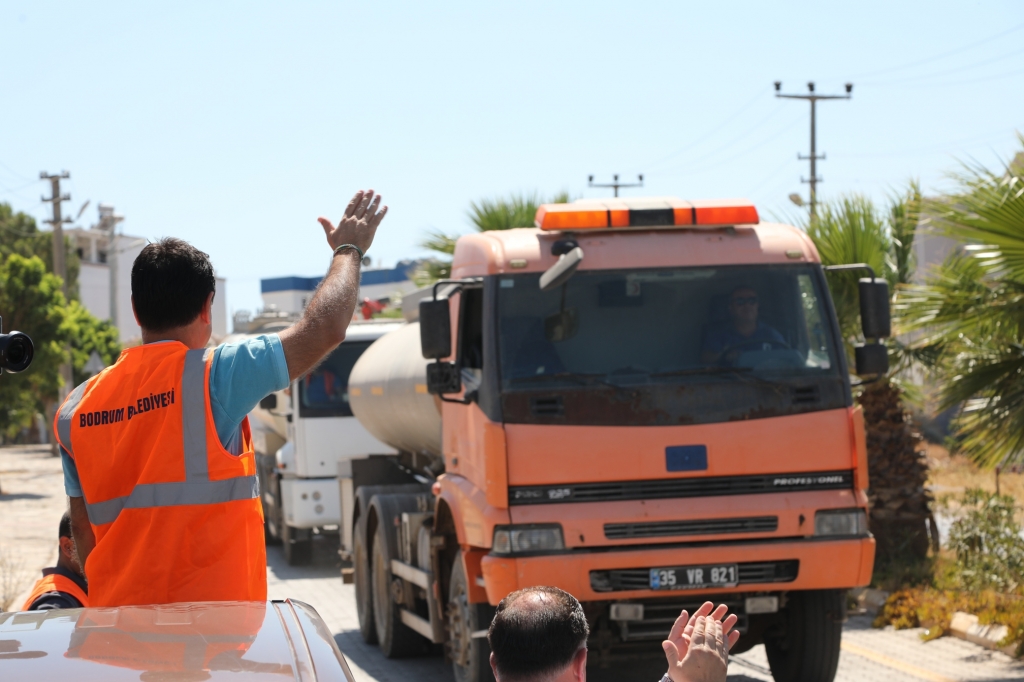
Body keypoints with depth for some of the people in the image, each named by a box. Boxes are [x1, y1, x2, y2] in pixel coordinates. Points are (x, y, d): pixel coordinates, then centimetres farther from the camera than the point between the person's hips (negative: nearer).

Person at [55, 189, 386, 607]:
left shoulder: (75, 410, 9)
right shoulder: (213, 378, -6)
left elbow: (82, 529, 15)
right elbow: (325, 330, -1)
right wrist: (348, 251, 15)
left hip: (117, 619, 5)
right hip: (214, 620, -5)